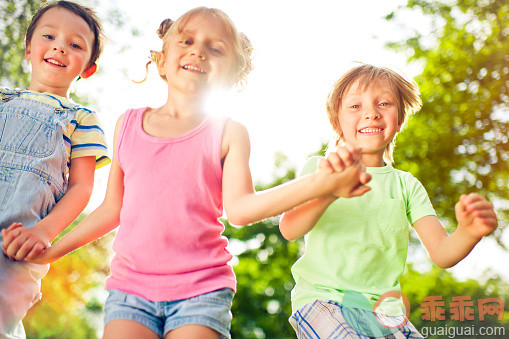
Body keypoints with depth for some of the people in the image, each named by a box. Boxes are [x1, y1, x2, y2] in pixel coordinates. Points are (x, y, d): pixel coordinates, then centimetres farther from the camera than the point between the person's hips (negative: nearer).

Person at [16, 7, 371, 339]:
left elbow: (240, 208, -12)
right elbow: (112, 210, 15)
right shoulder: (129, 124, 9)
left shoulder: (228, 133, 1)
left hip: (201, 290, -2)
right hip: (130, 285, 2)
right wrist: (50, 251, 15)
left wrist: (319, 183, -25)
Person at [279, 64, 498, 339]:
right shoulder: (318, 168, 3)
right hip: (321, 297, -3)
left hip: (380, 307, 4)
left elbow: (441, 253, -1)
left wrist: (468, 233, -24)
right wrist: (328, 191, -35)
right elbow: (289, 229, -15)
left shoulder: (406, 185, 10)